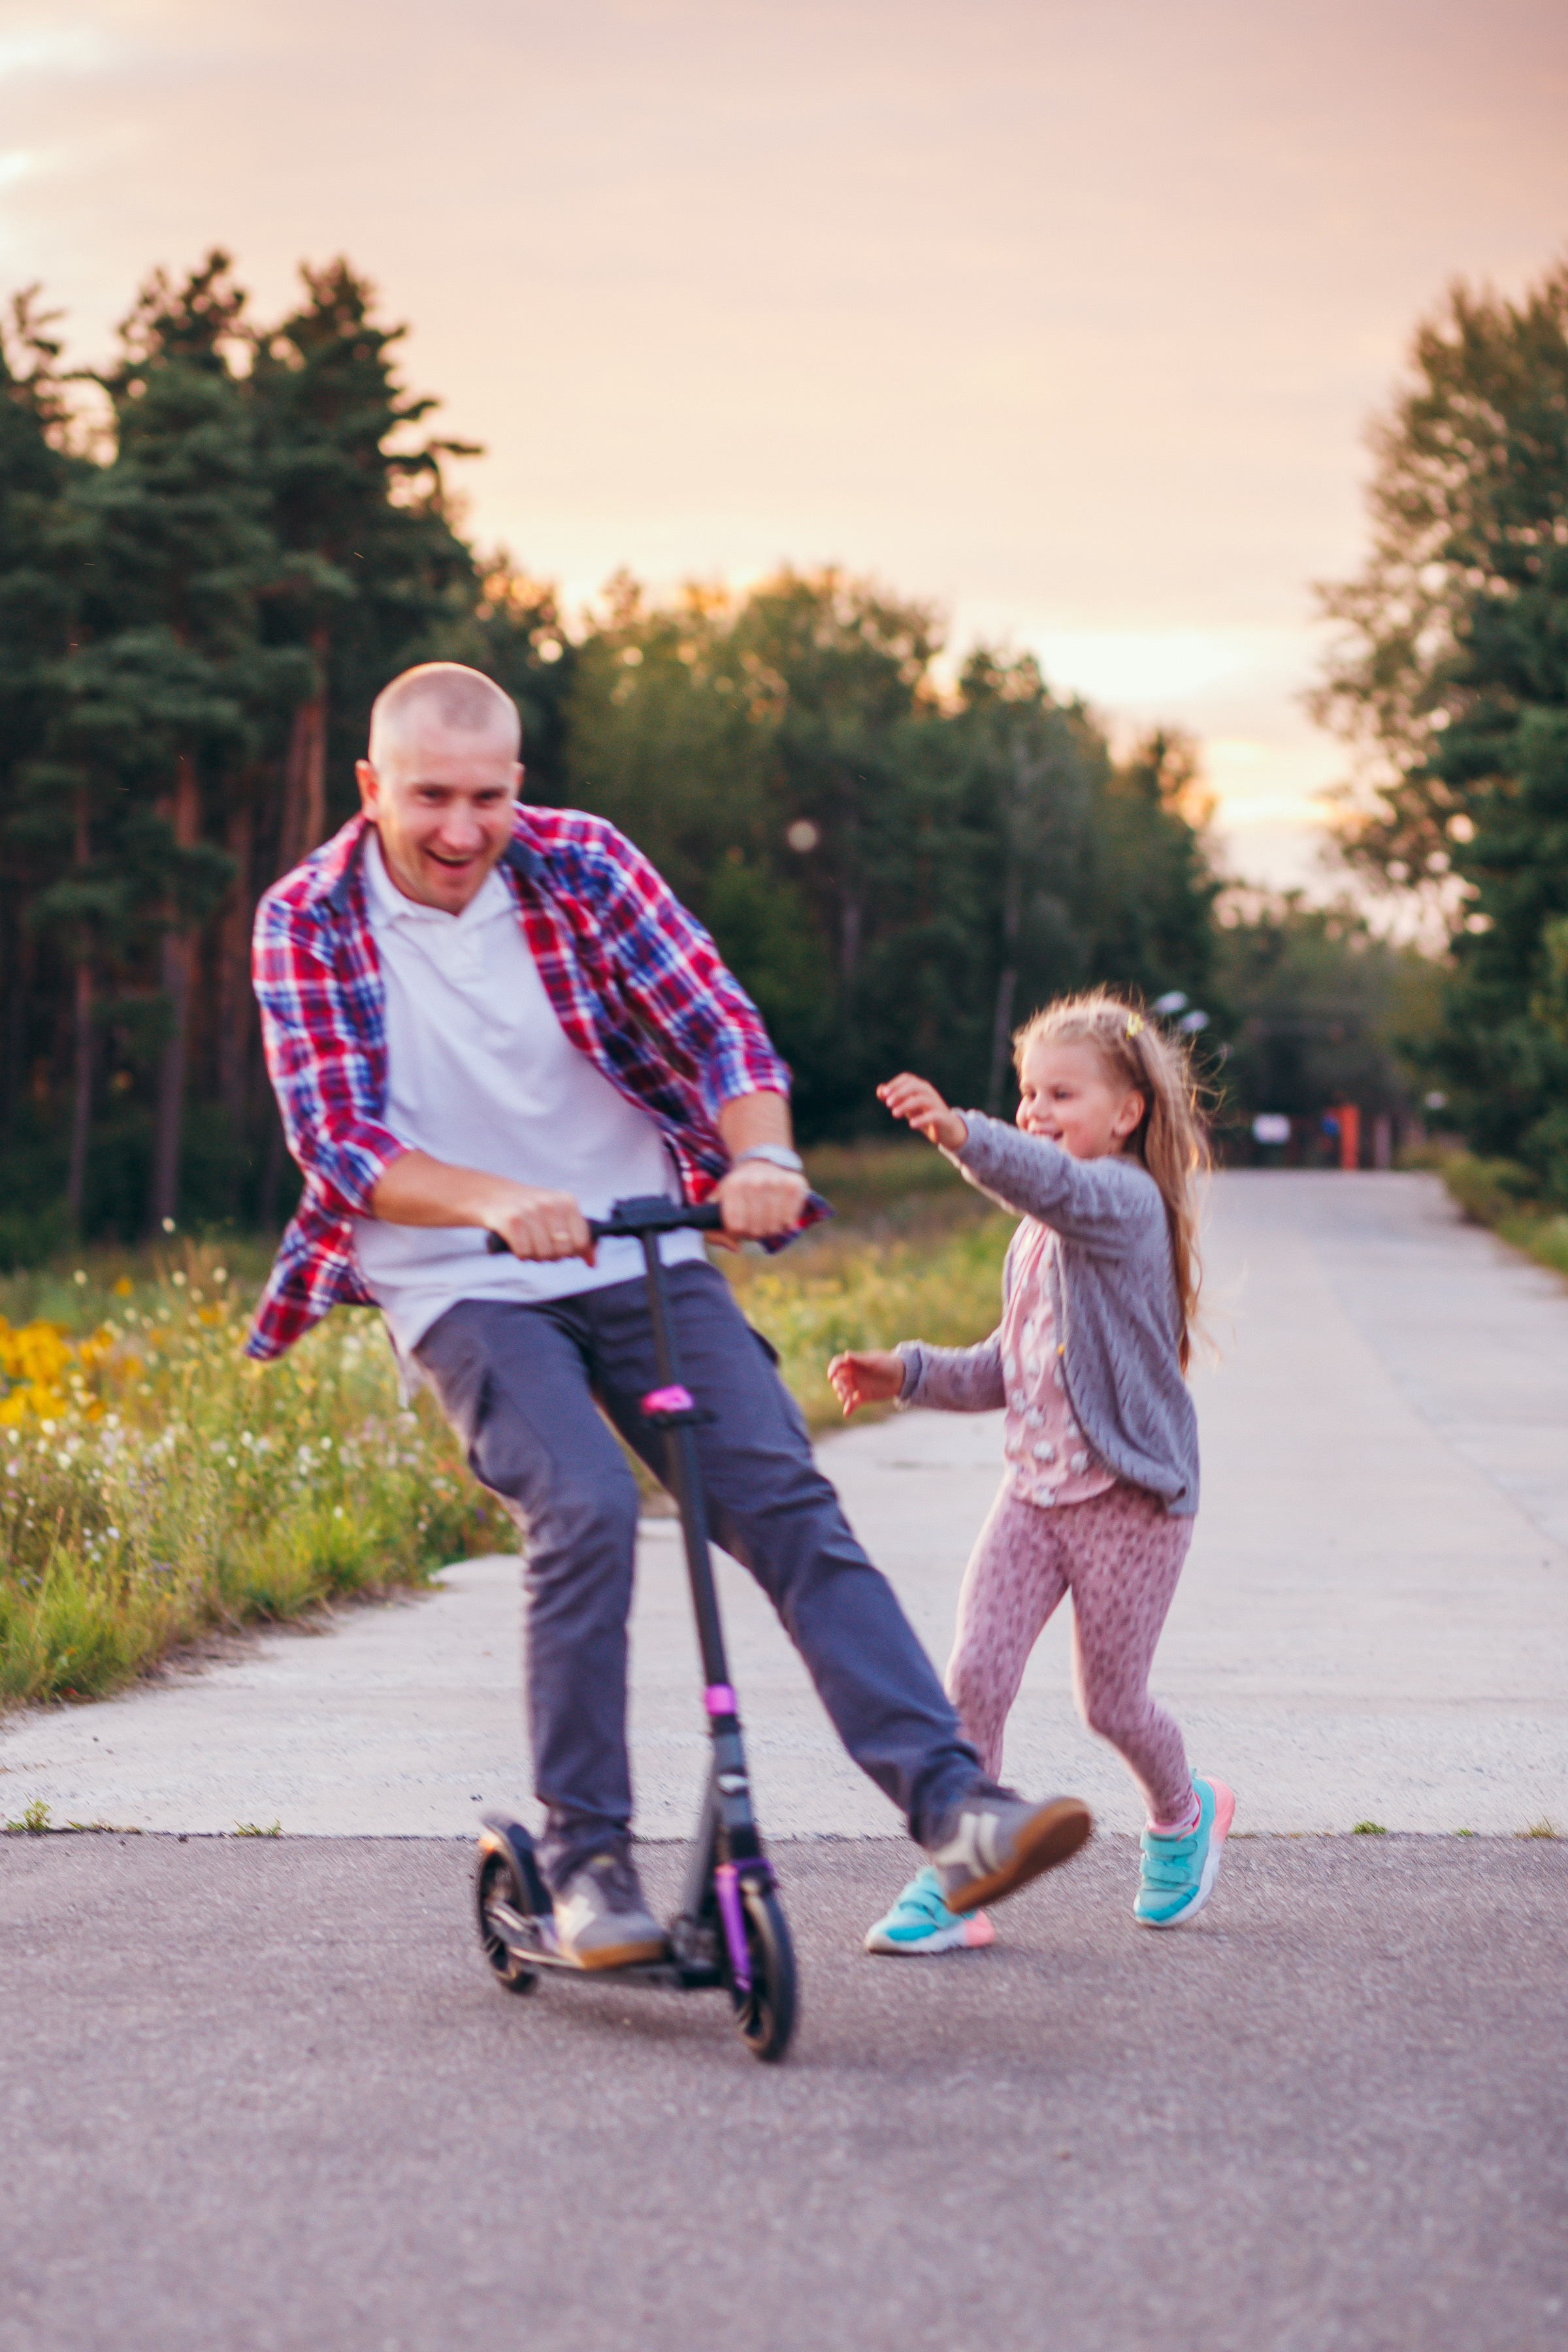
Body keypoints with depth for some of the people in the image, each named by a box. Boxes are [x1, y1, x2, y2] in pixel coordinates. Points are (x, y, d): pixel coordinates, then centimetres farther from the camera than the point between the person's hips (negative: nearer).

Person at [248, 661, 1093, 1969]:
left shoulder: (581, 864, -2)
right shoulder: (309, 921, -6)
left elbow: (716, 1025, -8)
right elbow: (338, 1145, -15)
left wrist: (762, 1153, -31)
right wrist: (499, 1201, -34)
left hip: (643, 1258, 2)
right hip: (465, 1286, -2)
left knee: (787, 1500, -15)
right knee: (584, 1510, -26)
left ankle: (955, 1807, -20)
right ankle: (588, 1862, -13)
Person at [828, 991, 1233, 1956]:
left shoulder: (1126, 1201, -14)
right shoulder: (1038, 1234, 13)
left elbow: (1053, 1183, -39)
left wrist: (959, 1132, -57)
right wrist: (908, 1373, 4)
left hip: (1132, 1496, -7)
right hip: (1036, 1487, 7)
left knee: (1110, 1701, 7)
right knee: (976, 1672, -9)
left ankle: (1183, 1814, 38)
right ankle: (957, 1881, -3)